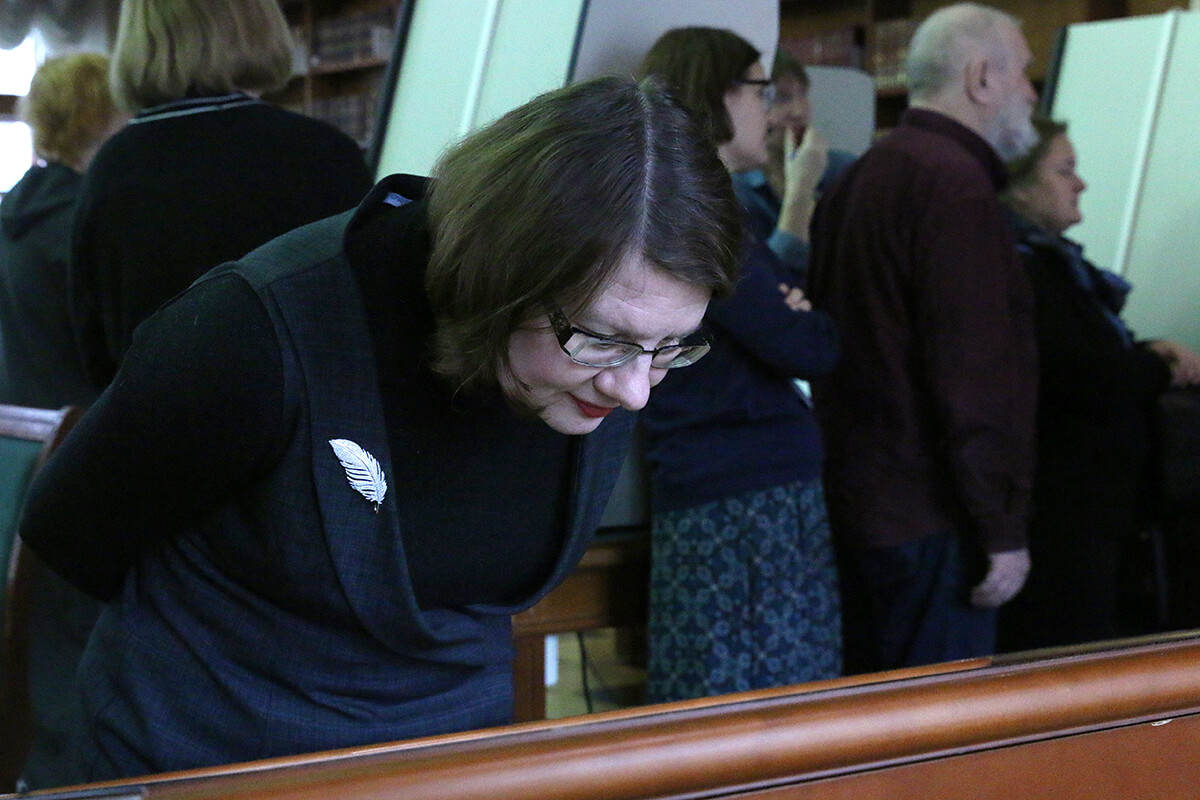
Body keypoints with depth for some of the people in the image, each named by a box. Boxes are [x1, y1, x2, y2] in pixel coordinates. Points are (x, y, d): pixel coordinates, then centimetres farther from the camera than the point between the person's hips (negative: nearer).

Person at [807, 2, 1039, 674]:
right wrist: (1002, 531, -16)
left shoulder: (865, 175, 14)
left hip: (855, 499, 10)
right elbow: (973, 374, -21)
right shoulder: (954, 181, -15)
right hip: (930, 518, -10)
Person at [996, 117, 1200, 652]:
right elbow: (1087, 379, -23)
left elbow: (1093, 348, 22)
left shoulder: (1044, 258, 15)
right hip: (1061, 512, -11)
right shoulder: (1020, 269, -18)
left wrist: (1148, 352, -1)